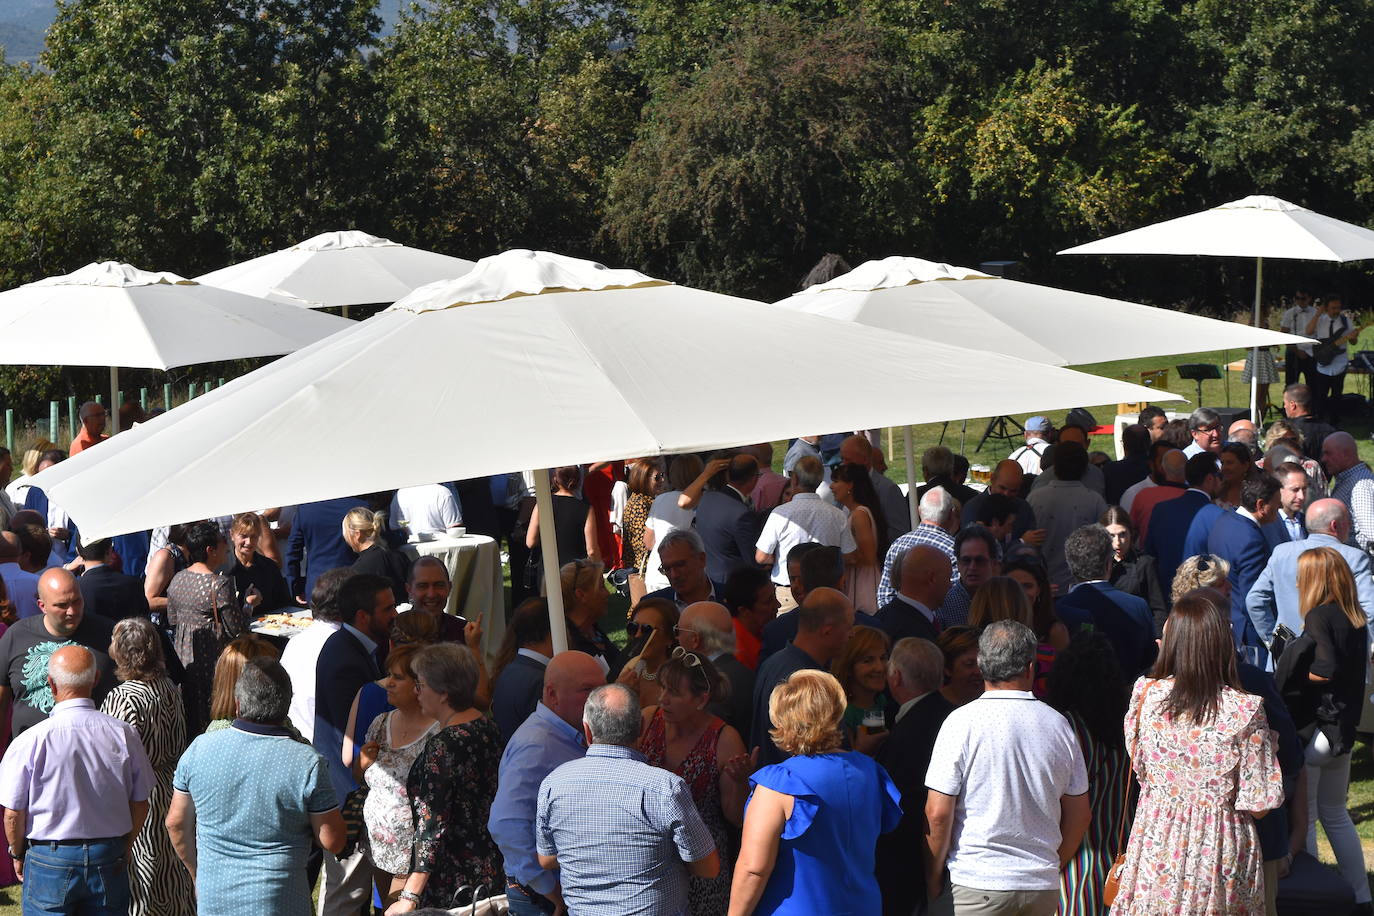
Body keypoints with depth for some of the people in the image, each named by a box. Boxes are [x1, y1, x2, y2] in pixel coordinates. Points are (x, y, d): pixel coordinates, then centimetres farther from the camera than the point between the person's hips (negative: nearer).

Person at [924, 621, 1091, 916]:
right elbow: (1080, 814, 11)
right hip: (1044, 886, 4)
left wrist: (933, 878, 3)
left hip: (978, 883, -4)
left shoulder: (962, 722, -8)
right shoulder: (1059, 725, 4)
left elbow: (938, 814, -10)